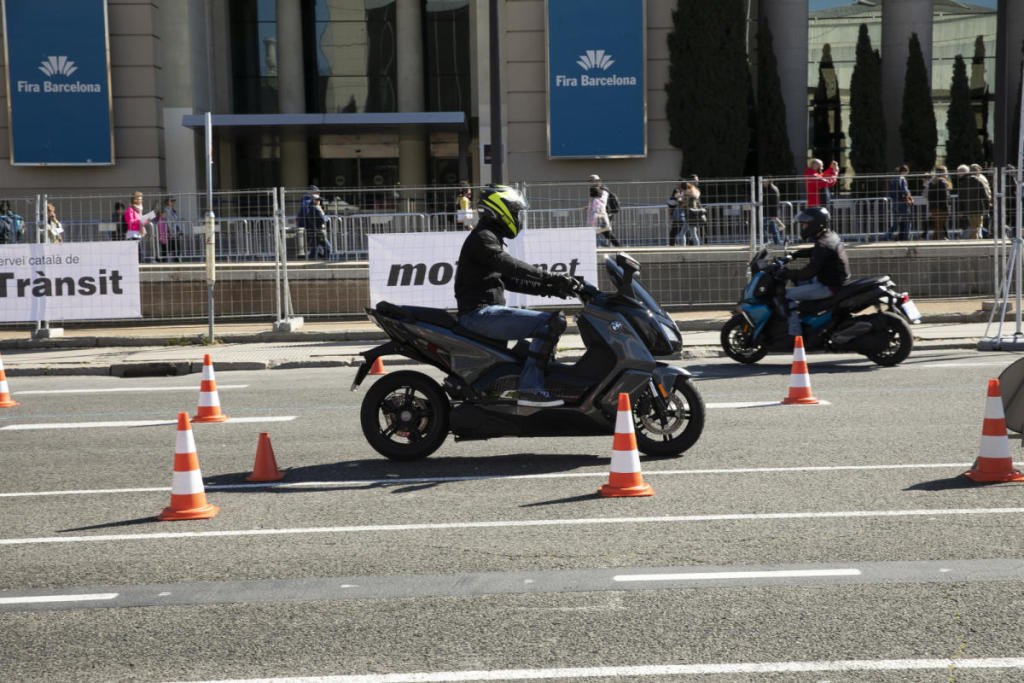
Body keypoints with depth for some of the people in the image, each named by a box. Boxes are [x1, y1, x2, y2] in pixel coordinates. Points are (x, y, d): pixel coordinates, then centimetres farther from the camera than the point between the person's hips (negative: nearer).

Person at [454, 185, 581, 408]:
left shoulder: (490, 238, 23)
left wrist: (548, 288, 11)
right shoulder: (482, 238, -9)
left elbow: (510, 280, 22)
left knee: (553, 320, 21)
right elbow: (511, 266, -24)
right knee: (551, 322, -21)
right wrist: (552, 278, -27)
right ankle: (530, 388, -25)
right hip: (479, 312, -11)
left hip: (485, 312, 11)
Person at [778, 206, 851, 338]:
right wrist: (793, 255, 17)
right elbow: (813, 252, 25)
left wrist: (788, 274, -20)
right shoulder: (830, 236, 7)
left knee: (788, 295, -11)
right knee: (798, 283, 28)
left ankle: (795, 334, -13)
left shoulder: (823, 245, -24)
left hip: (828, 286, -10)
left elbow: (809, 271, -27)